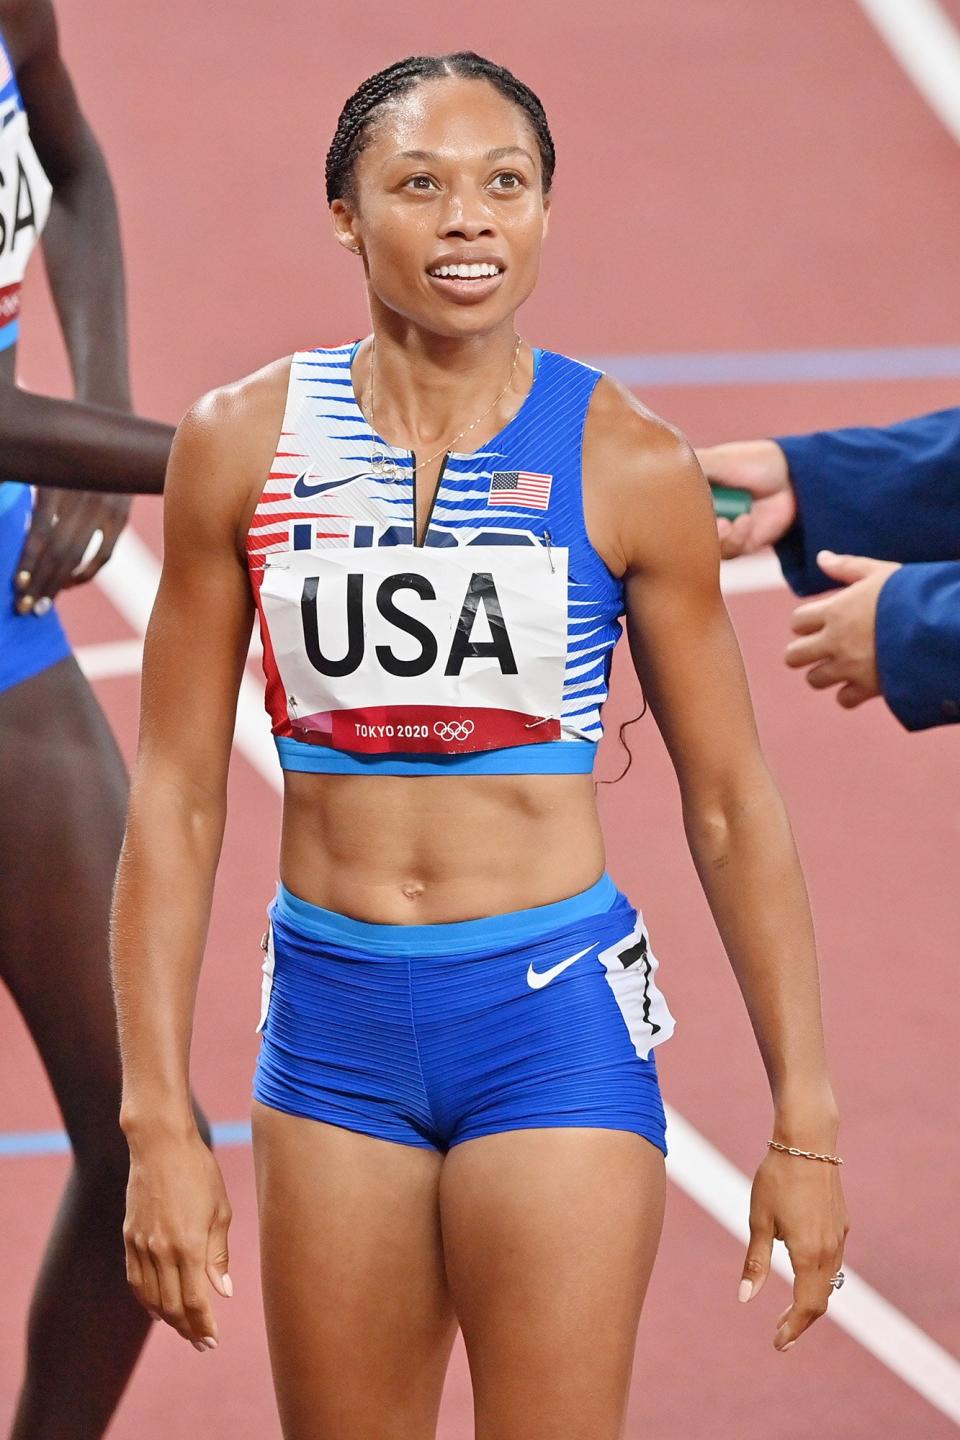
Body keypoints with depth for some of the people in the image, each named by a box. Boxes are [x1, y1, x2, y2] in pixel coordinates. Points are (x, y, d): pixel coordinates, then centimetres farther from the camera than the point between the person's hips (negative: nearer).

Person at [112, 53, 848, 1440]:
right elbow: (176, 799, 3)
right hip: (331, 1019, 2)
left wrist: (804, 1119, 1)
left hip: (558, 1023, -2)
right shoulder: (243, 445, 0)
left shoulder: (628, 466, -4)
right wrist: (160, 1121, -1)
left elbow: (731, 806, 3)